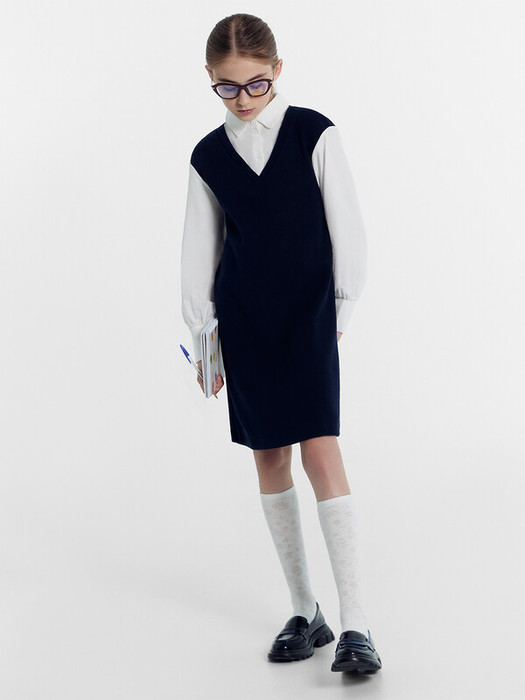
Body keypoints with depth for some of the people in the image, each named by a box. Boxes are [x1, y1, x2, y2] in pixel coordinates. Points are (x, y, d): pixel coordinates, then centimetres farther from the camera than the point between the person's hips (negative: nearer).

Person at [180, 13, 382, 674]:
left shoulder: (314, 133, -3)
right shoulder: (208, 156, 7)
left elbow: (346, 227, 0)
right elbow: (200, 250, 11)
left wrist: (340, 307, 0)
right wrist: (202, 332, 9)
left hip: (308, 315, -3)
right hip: (243, 322, 4)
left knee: (320, 451, -13)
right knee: (269, 458, 6)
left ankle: (355, 625, -10)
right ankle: (304, 612, 17)